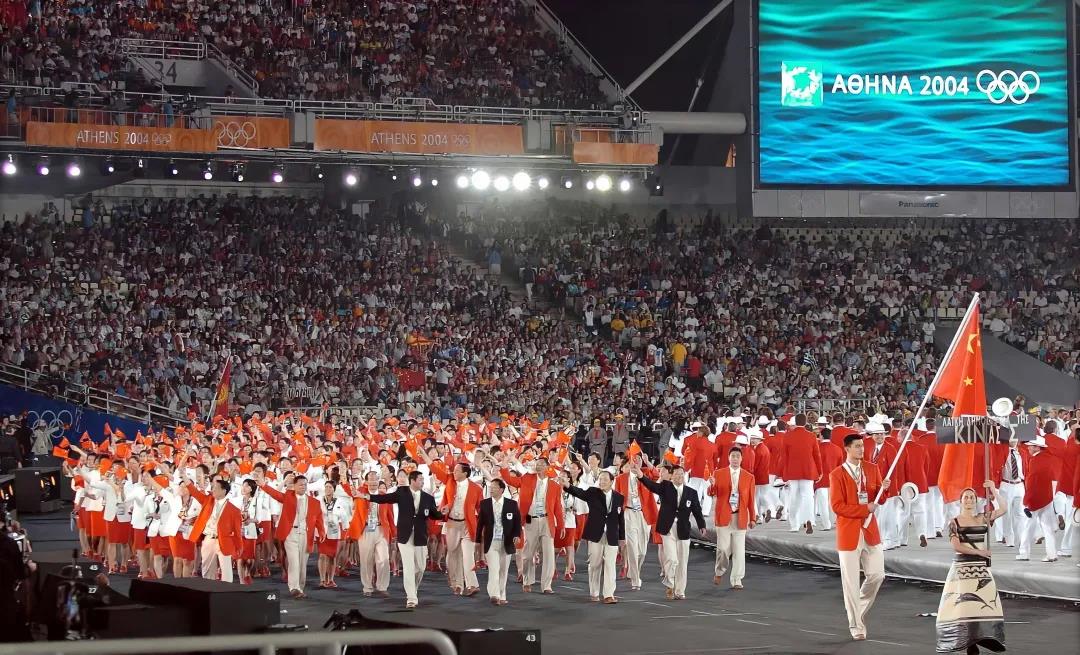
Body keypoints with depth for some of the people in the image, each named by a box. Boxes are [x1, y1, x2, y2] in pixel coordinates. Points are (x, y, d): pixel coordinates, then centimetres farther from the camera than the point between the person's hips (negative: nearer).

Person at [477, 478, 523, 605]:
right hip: (491, 542, -1)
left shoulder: (512, 504, 1)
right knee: (493, 569, -13)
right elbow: (480, 523, 8)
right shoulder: (484, 504, 4)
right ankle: (494, 595, -21)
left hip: (506, 543, 1)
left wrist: (517, 535, -12)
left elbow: (517, 521, 4)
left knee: (503, 571, 8)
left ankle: (501, 596, 17)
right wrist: (478, 541, 6)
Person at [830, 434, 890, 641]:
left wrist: (883, 489, -12)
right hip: (849, 531, -5)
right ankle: (856, 626, 8)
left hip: (870, 530, 5)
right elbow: (837, 506, -13)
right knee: (851, 581, 0)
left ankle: (860, 611, 26)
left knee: (877, 574, 3)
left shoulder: (871, 469, 8)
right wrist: (864, 509, -17)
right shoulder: (837, 475, -8)